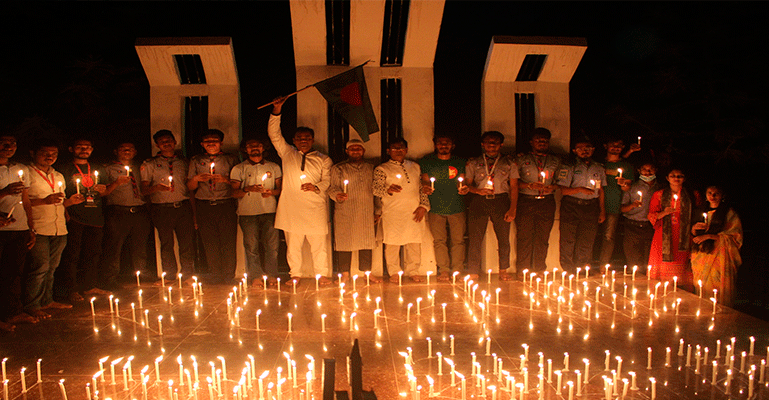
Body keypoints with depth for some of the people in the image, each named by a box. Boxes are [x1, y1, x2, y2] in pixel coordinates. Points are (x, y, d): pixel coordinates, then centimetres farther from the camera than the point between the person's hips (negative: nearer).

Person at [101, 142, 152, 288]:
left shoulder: (138, 169, 21)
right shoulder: (109, 170, 8)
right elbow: (103, 193, -1)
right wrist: (116, 183, -15)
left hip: (140, 211, 4)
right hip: (117, 212, -4)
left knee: (140, 247, 7)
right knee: (114, 247, -4)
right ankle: (112, 280, 5)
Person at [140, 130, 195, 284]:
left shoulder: (183, 162, 15)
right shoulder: (149, 164, 10)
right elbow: (144, 189, 3)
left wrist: (194, 212, 7)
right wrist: (156, 188, -20)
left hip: (183, 207, 1)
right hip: (161, 209, -1)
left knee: (188, 242, -3)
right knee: (166, 244, 0)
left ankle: (187, 275, 7)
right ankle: (169, 276, 11)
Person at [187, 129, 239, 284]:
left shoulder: (230, 159, 9)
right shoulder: (196, 161, 15)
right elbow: (190, 187, 14)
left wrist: (225, 179, -13)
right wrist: (196, 179, -6)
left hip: (226, 205, -2)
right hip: (204, 206, 2)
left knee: (228, 243, -5)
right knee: (209, 244, 1)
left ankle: (228, 277, 4)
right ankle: (216, 278, 11)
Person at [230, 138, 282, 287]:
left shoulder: (274, 167, 13)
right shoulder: (238, 169, 8)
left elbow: (280, 188, 13)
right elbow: (234, 193, 3)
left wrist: (271, 192, -8)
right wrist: (247, 189, -15)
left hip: (269, 212, 1)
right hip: (247, 212, -1)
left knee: (272, 244, -3)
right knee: (251, 245, -2)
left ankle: (271, 275, 9)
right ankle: (257, 276, 9)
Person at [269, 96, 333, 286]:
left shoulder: (323, 160, 13)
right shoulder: (287, 153, 14)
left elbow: (328, 180, 7)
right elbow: (274, 134, 10)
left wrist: (316, 187, -14)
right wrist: (277, 111, 0)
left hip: (316, 208, -1)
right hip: (291, 208, 1)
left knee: (319, 244, 0)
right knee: (293, 244, 4)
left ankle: (322, 275, 10)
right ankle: (295, 275, 16)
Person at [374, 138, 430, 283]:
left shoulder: (415, 167, 17)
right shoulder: (381, 169, 4)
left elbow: (422, 188, 17)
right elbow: (376, 189, -8)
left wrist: (423, 206, 4)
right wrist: (388, 190, -29)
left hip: (415, 212, 3)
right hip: (393, 213, -3)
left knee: (415, 242, 5)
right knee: (392, 242, -1)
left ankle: (412, 271, 18)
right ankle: (394, 272, 13)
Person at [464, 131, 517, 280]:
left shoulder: (509, 163, 12)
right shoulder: (473, 163, 14)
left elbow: (514, 187, 8)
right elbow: (467, 184, 11)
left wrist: (513, 208, -2)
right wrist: (478, 190, -11)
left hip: (501, 201, 0)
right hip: (479, 201, 0)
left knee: (504, 238, 2)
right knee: (475, 239, -4)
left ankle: (503, 271, 18)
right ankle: (473, 273, 3)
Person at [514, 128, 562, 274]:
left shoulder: (555, 160, 14)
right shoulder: (521, 159, 6)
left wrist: (553, 187, -7)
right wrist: (530, 186, -13)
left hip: (547, 203, 2)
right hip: (526, 201, -2)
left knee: (543, 238, 3)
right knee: (524, 237, -3)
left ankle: (540, 271, 13)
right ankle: (523, 271, 5)